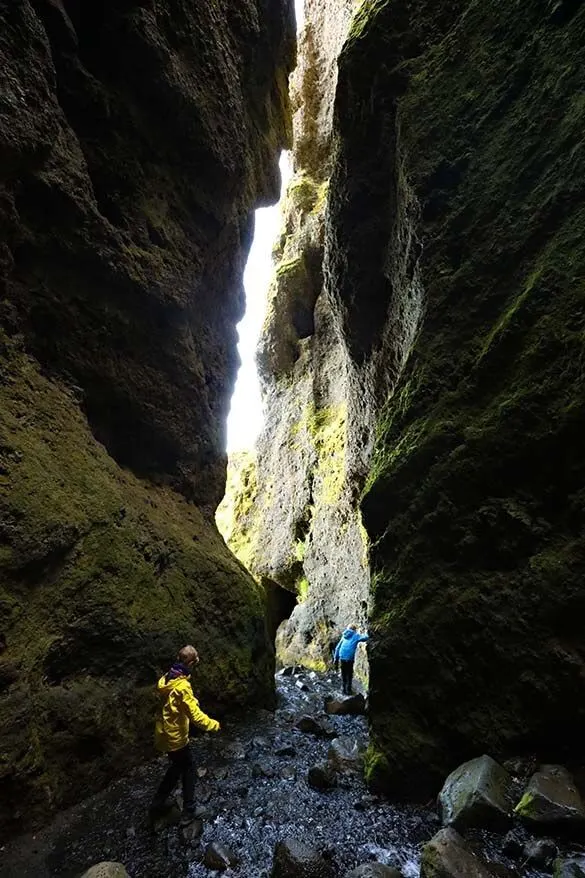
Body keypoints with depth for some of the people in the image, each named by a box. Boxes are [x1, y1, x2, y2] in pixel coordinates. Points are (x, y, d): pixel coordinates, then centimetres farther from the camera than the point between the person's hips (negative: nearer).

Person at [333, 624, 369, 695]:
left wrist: (336, 659, 20)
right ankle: (348, 690, 14)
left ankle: (344, 690, 23)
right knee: (349, 675, 12)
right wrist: (365, 635, 18)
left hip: (342, 658, 4)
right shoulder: (355, 636, 4)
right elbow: (365, 638, -6)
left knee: (343, 674, 18)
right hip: (349, 658, -4)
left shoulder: (344, 636, 18)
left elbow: (337, 648, 17)